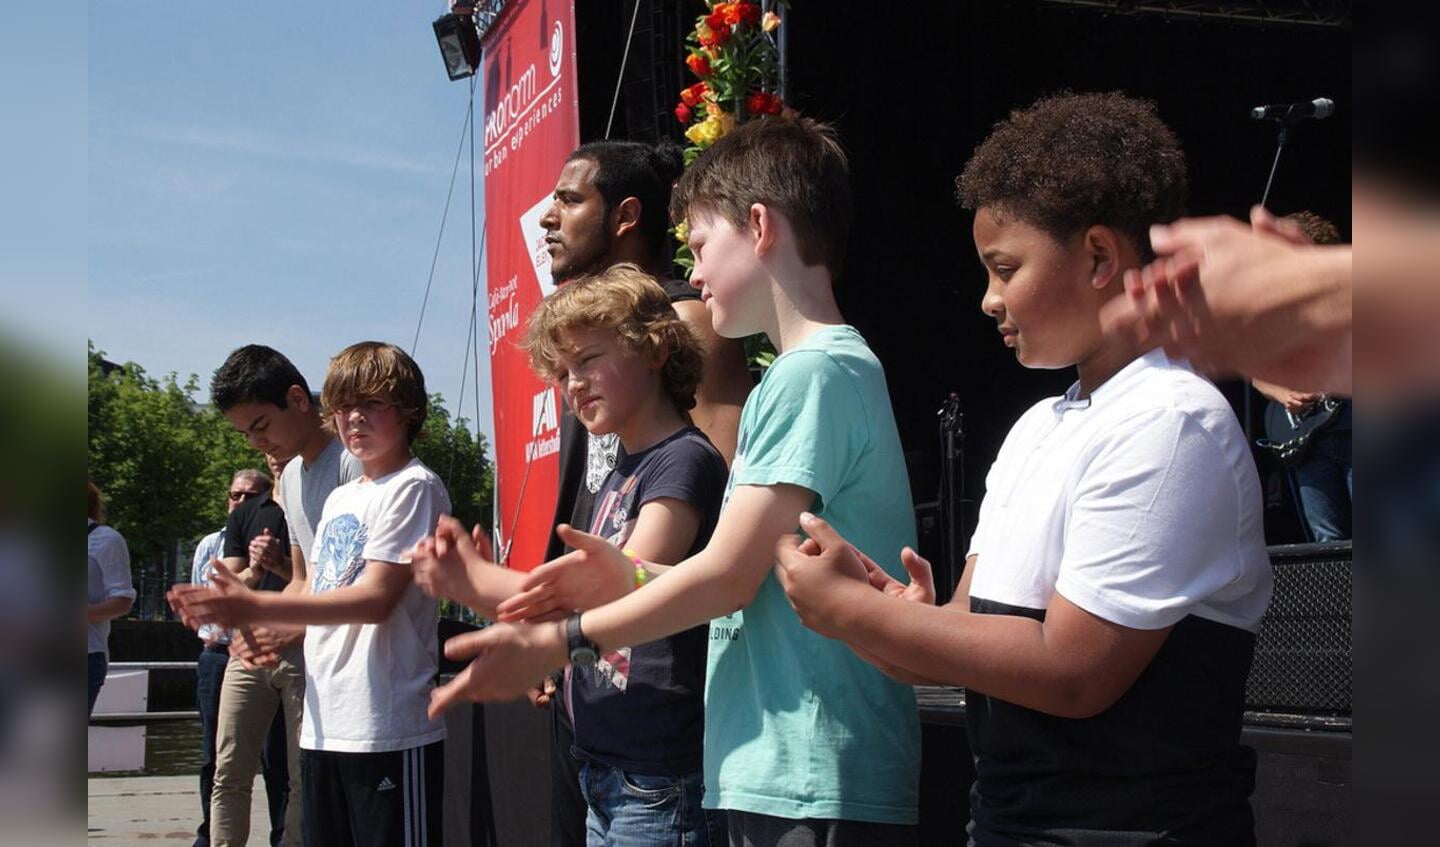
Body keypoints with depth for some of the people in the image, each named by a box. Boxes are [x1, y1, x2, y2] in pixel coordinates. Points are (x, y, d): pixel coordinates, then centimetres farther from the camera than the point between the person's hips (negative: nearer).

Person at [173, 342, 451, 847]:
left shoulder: (414, 487, -7)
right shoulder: (340, 498, 19)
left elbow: (375, 599, -16)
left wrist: (253, 608, -20)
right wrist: (265, 634, -2)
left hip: (388, 730, -8)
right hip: (324, 725, 8)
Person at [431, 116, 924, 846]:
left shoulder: (815, 373, -14)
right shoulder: (813, 371, 17)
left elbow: (729, 574, -16)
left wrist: (556, 642, -8)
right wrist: (629, 568, 7)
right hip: (783, 776, 9)